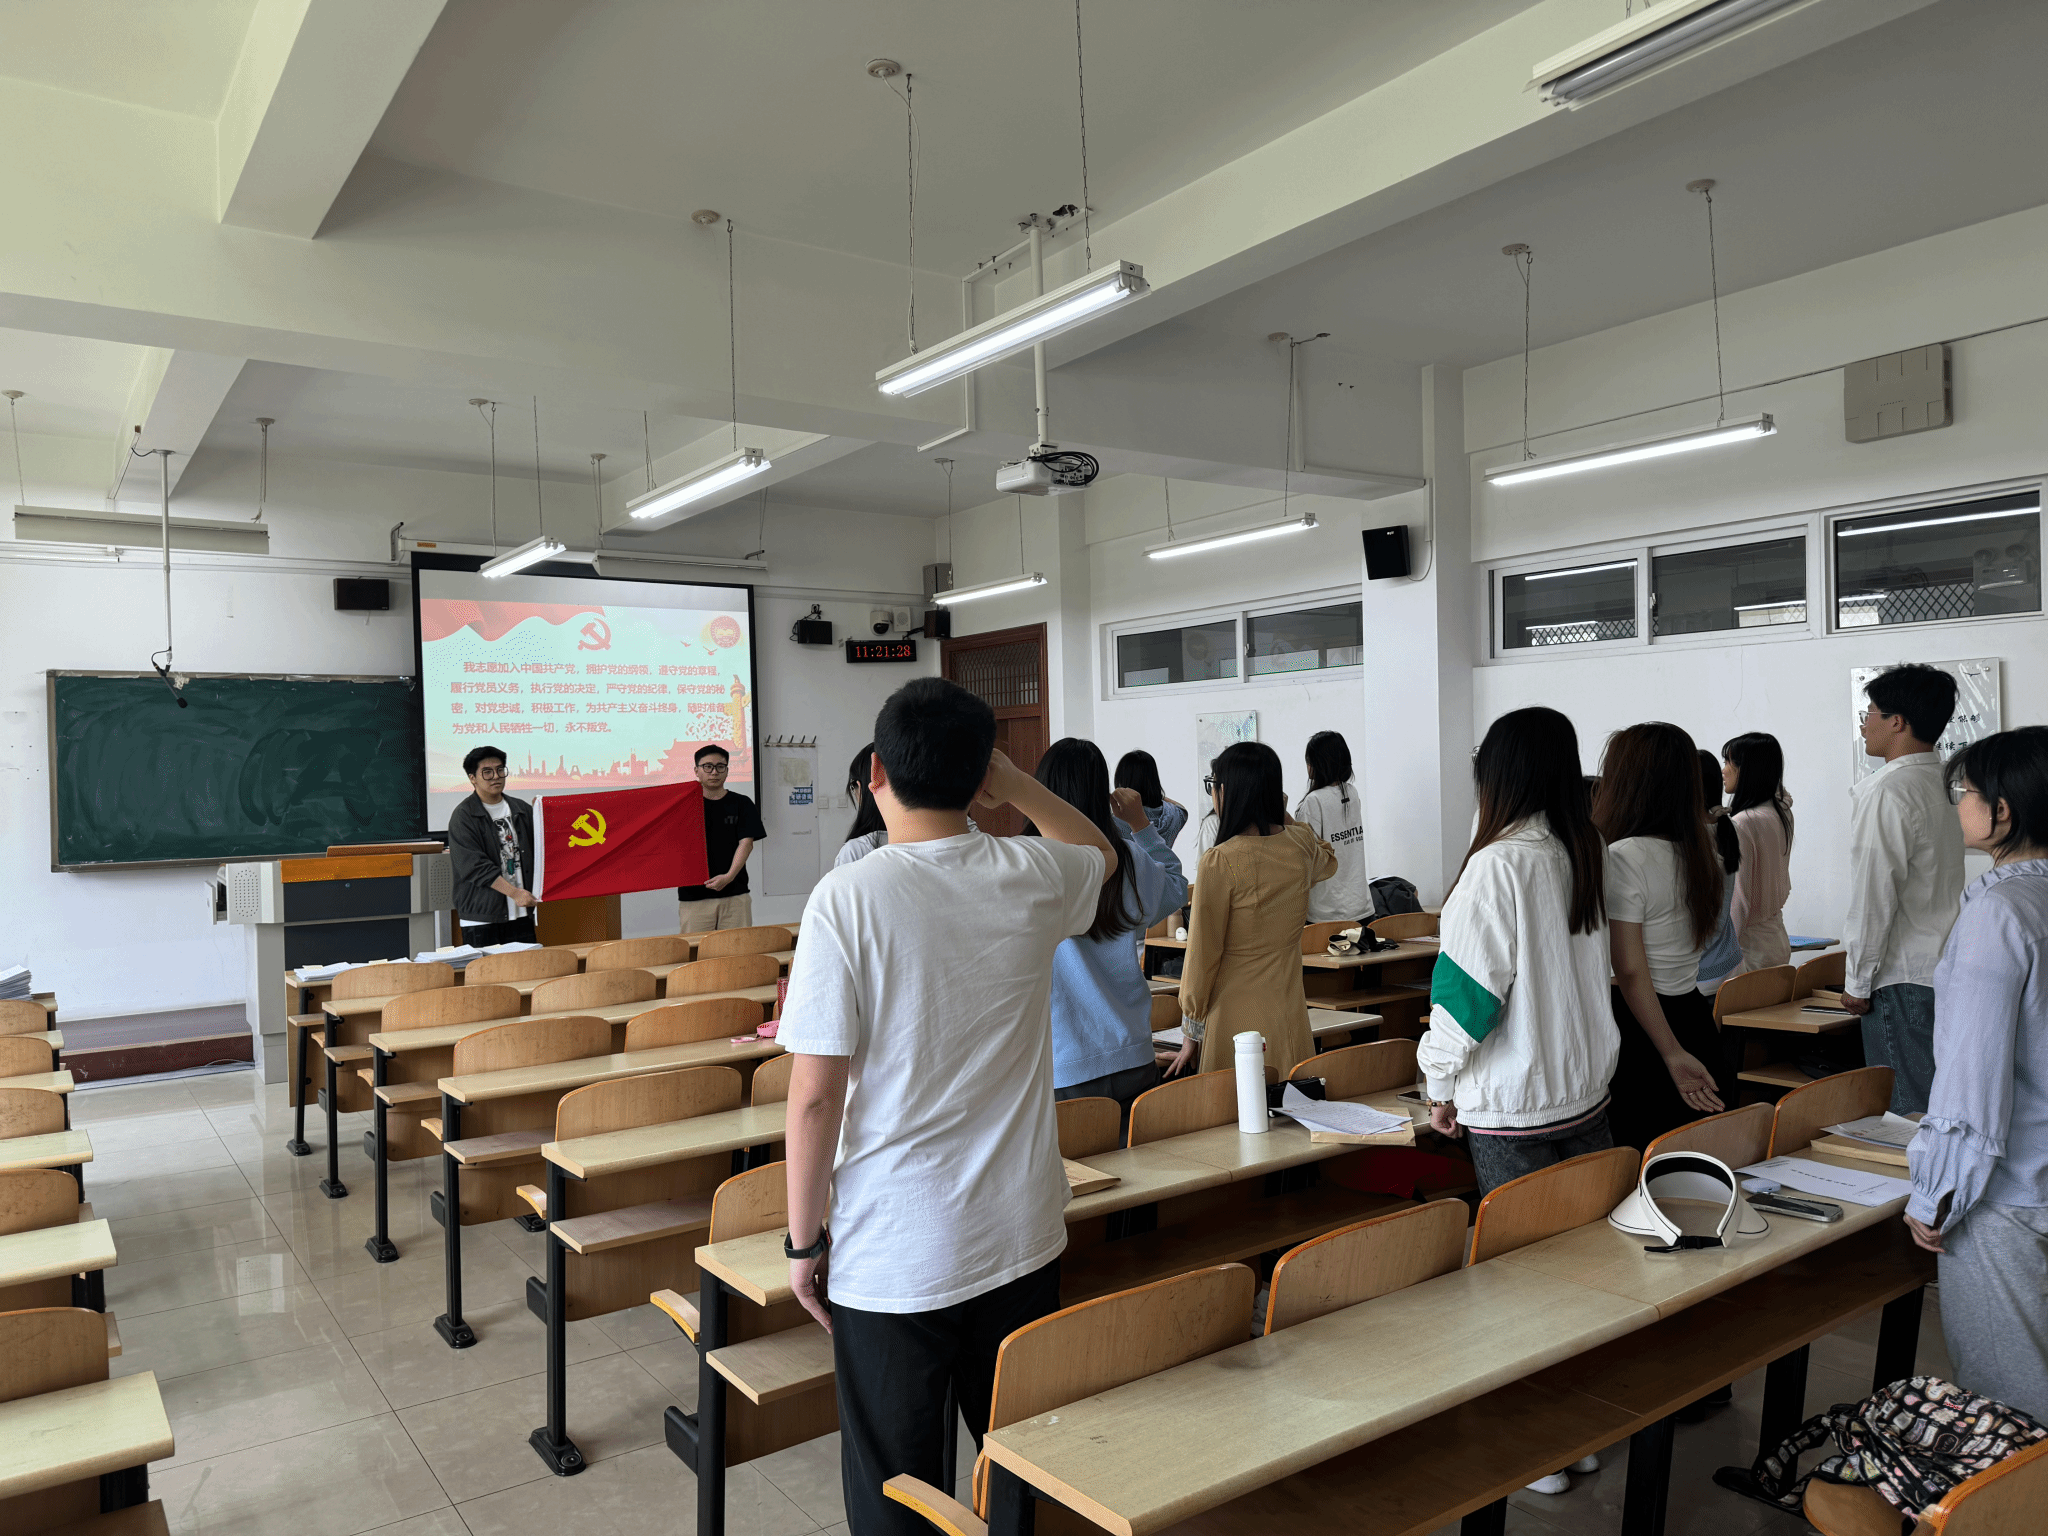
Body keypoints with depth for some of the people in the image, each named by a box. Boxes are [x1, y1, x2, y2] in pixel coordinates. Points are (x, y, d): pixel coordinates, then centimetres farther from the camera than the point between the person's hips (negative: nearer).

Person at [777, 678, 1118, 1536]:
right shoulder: (1032, 879, -5)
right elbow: (1100, 851, 21)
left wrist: (803, 1241, -3)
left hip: (892, 1258, -4)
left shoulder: (848, 899, -16)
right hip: (1022, 1239, 4)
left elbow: (816, 1094, -15)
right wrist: (1009, 778, 11)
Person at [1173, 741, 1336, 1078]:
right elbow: (1328, 863, 29)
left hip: (1237, 1021, -6)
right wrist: (1284, 816, 23)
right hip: (1292, 1022, 6)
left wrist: (1192, 1033, -1)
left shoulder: (1219, 863, -17)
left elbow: (1202, 956, -11)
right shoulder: (1301, 846, 1)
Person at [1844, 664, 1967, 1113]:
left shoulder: (1886, 793, -16)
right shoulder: (1947, 785, 11)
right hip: (1947, 970, 9)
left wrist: (1858, 982, -9)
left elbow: (1874, 896, -17)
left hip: (1903, 979, -9)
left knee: (1905, 1114, -3)